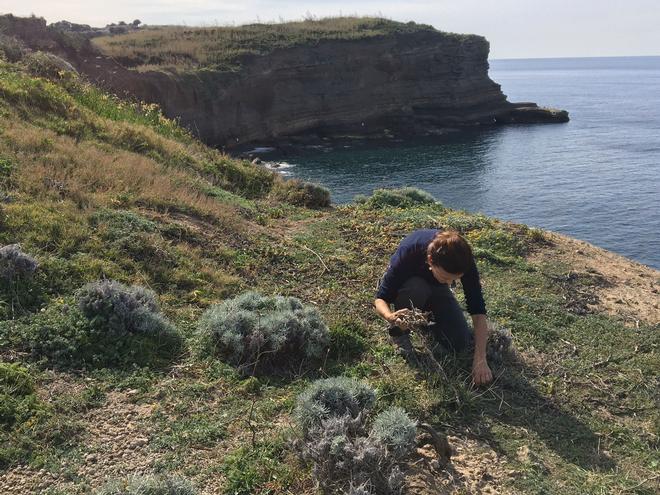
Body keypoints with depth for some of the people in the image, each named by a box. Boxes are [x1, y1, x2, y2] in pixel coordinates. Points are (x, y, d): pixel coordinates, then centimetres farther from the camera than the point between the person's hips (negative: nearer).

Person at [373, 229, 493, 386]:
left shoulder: (464, 260, -34)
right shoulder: (407, 253, -40)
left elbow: (478, 310, -30)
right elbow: (381, 298, -31)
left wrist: (480, 359, -37)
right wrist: (390, 317, -54)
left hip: (436, 290, 2)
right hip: (409, 284, -2)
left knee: (461, 344, -14)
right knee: (415, 287, -39)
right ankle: (398, 331, -10)